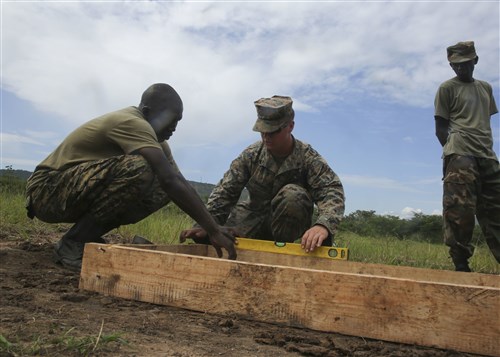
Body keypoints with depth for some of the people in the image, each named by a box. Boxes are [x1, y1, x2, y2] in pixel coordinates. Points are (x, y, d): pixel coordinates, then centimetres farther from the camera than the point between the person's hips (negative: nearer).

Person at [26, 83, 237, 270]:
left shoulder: (153, 135, 6)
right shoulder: (131, 123, -23)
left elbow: (177, 182, 2)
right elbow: (171, 180, -32)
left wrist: (210, 227, -7)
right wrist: (213, 229, -31)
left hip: (78, 191, 9)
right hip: (46, 192, -9)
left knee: (162, 191, -3)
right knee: (137, 169, -32)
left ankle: (88, 237, 3)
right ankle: (72, 243, -16)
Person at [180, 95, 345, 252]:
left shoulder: (308, 158, -16)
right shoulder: (251, 154, -9)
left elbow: (332, 191, -28)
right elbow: (225, 192, -10)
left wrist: (323, 225, -49)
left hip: (290, 222, -2)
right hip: (255, 217, 3)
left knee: (292, 195, -33)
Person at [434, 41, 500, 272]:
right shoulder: (447, 88, 5)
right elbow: (440, 128, 0)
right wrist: (453, 152, -8)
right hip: (460, 156, -6)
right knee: (460, 210, -11)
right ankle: (461, 263, -6)